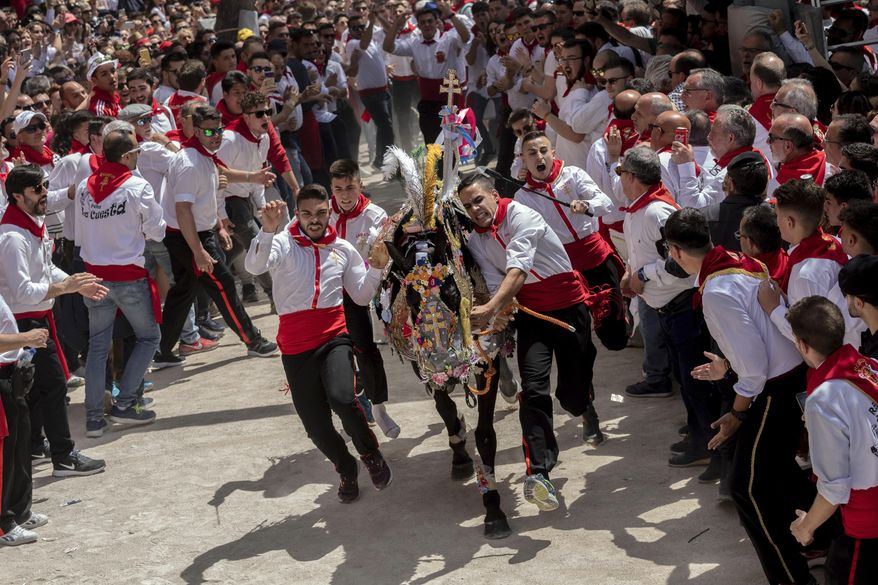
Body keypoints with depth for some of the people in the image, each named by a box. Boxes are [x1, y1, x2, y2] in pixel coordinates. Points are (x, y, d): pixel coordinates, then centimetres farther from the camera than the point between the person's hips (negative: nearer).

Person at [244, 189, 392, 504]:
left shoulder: (343, 249, 9)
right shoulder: (282, 244, -3)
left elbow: (361, 296, 14)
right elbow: (254, 266, -24)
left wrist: (376, 268, -2)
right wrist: (268, 231, -39)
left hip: (334, 338, 0)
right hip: (296, 347, 0)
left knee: (341, 398, -28)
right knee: (315, 424, 5)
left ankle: (370, 453, 1)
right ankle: (346, 469, 36)